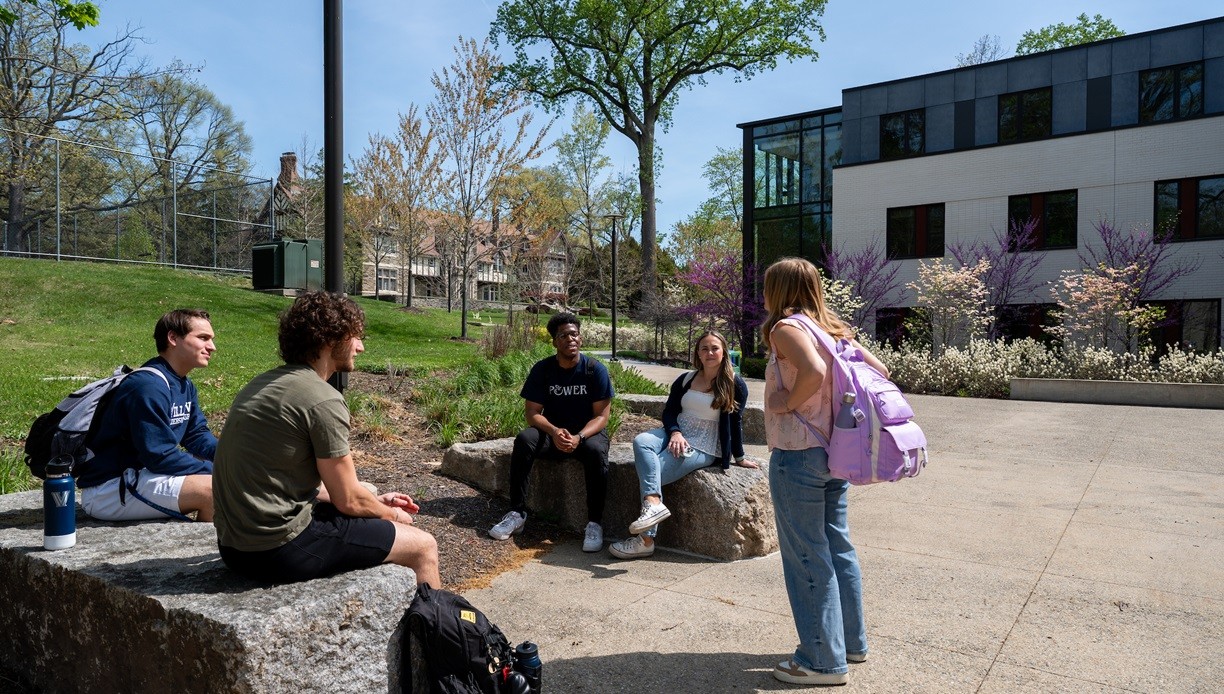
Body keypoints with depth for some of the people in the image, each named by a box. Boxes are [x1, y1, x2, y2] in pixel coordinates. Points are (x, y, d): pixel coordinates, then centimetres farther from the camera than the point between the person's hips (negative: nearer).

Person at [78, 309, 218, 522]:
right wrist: (214, 470, -20)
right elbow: (160, 456, -25)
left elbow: (198, 436, 9)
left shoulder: (185, 386, 8)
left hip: (140, 475, 10)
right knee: (215, 489, -26)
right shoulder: (149, 386, -22)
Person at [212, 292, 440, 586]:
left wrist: (377, 503, 17)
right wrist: (392, 514, 9)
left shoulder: (263, 384, 11)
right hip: (280, 549, -10)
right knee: (423, 546, 1)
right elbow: (348, 500, -12)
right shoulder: (323, 400, -17)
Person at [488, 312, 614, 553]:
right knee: (524, 440, -28)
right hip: (552, 431, 2)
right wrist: (554, 432, -28)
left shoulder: (595, 370, -9)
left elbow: (601, 416, -11)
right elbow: (532, 412, -8)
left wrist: (578, 437, -30)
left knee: (596, 451, -35)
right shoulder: (542, 369, -4)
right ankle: (517, 513, -22)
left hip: (588, 432, -2)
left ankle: (595, 524, -26)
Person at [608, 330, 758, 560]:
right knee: (641, 441, -30)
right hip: (675, 434, 5)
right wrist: (675, 432, -12)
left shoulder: (735, 385, -1)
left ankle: (645, 541, -22)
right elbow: (669, 411, 8)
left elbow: (736, 422, 3)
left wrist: (739, 457, 8)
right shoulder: (685, 379, 11)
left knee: (648, 472, -24)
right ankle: (653, 503, -46)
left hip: (703, 447, -5)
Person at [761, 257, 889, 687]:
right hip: (834, 452, 9)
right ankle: (851, 641, 31)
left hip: (798, 455, -8)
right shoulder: (834, 328, 11)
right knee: (838, 547, 18)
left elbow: (813, 371, -32)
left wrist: (787, 402, -17)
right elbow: (879, 371, 11)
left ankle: (823, 660, 13)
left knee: (807, 557, 2)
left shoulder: (785, 327, -13)